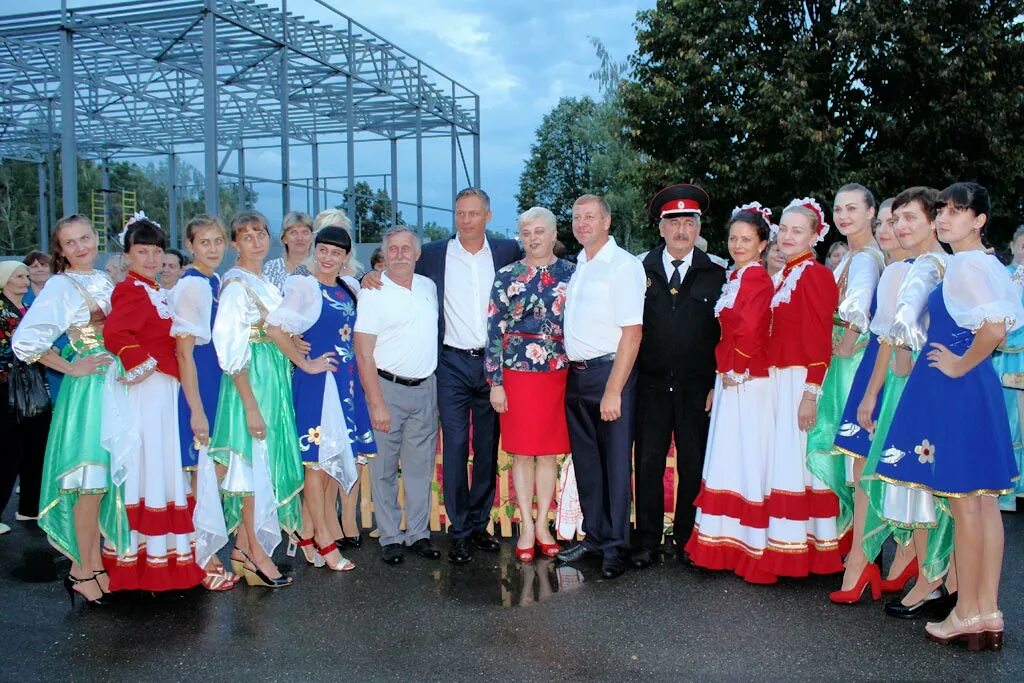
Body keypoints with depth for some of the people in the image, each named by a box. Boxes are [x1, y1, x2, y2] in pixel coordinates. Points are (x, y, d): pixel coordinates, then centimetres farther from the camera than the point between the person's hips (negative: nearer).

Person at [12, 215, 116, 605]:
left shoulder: (106, 282, 12)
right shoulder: (60, 286, -7)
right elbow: (25, 341, -16)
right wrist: (72, 368, -11)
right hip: (88, 387, -6)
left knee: (108, 478, 10)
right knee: (91, 480, -6)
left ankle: (95, 561, 20)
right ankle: (82, 570, 6)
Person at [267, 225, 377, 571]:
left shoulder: (350, 287, 11)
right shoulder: (304, 286, -10)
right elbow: (274, 326, -21)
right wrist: (303, 362, -16)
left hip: (346, 379, 8)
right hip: (317, 380, -7)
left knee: (337, 453, 12)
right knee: (318, 455, 0)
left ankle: (309, 530, 25)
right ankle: (324, 540, 9)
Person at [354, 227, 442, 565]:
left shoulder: (429, 286, 9)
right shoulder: (374, 293, -7)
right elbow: (363, 352, -10)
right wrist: (377, 403, -15)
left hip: (425, 387, 5)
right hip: (388, 388, -5)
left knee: (421, 466, 10)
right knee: (385, 468, 3)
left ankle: (418, 533, 19)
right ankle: (390, 538, 13)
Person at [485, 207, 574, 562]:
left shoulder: (571, 274, 4)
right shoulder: (507, 277, 0)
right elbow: (495, 331, -2)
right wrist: (495, 382, -6)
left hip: (559, 375, 1)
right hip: (518, 375, -1)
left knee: (549, 452, 9)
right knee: (522, 453, 5)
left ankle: (542, 523, 21)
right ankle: (526, 526, 16)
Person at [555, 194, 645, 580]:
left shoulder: (623, 266, -10)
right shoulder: (576, 267, 12)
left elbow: (631, 333, -16)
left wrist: (613, 391, -19)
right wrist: (570, 370, 7)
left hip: (609, 373, -7)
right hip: (575, 375, 7)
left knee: (615, 463, 2)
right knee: (586, 461, 15)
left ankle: (615, 548, 14)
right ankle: (594, 536, 28)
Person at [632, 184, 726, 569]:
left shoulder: (714, 274, 4)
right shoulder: (641, 271, 5)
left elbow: (723, 333, 3)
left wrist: (717, 385, -3)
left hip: (697, 390, 0)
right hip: (651, 388, 0)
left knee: (693, 467, 7)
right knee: (648, 465, 3)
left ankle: (688, 540, 21)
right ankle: (647, 542, 14)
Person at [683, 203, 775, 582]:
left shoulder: (756, 278, -14)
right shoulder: (738, 277, 15)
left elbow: (749, 330, -23)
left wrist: (735, 372, -11)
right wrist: (721, 379, 13)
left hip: (748, 384, -9)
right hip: (731, 381, 9)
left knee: (746, 461, -3)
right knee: (730, 460, 12)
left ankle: (754, 551, 7)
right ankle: (727, 547, 20)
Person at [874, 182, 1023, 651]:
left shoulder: (964, 263, -16)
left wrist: (960, 365, -14)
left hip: (955, 389, -10)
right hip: (978, 388, 10)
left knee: (963, 501, -1)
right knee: (983, 500, 11)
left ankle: (967, 613, 10)